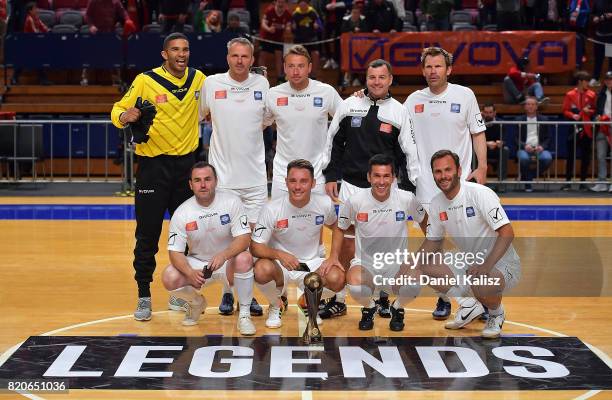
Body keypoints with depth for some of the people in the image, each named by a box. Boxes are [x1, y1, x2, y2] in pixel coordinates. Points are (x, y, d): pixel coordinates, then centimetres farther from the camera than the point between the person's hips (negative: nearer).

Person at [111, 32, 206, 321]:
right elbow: (118, 110, -5)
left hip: (186, 163, 3)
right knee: (147, 234, 0)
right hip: (153, 165, -3)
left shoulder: (198, 79, 4)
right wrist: (125, 116, -27)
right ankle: (144, 297, 10)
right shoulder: (146, 80, -7)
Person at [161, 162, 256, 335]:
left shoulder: (231, 202, -12)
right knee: (169, 278, -26)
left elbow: (244, 238, -18)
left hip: (228, 262, -1)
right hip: (196, 263, 1)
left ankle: (244, 315, -17)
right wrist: (190, 273, -31)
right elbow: (175, 251, -10)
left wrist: (223, 255, -38)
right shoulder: (182, 213, -10)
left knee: (244, 259, -35)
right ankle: (196, 303, 9)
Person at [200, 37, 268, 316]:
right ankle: (227, 292, 16)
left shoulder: (262, 84, 3)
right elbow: (197, 116, 13)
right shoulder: (211, 84, -2)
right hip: (223, 174, -1)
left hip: (255, 175, 1)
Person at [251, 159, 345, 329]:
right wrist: (279, 254, -35)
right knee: (262, 269, -36)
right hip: (280, 264, -2)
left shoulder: (325, 203, -10)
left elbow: (336, 227, 12)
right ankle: (275, 306, 1)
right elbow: (255, 246, -15)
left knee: (337, 279, -29)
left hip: (312, 263, 2)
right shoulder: (272, 209, -18)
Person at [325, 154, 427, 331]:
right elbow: (340, 227, 9)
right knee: (355, 286, -35)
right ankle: (369, 308, 5)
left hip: (397, 264, 0)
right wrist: (334, 256, 0)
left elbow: (423, 219, 13)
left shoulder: (407, 199, -9)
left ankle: (397, 308, 6)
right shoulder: (355, 201, -10)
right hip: (365, 262, 0)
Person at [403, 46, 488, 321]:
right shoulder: (414, 100, 5)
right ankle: (443, 299, 14)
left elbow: (478, 132, 4)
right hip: (427, 184, 2)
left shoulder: (464, 95, 0)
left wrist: (482, 167, -4)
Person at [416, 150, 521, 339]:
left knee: (480, 283, -38)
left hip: (501, 264, -7)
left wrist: (486, 266, -37)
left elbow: (507, 233, -24)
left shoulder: (480, 193, -19)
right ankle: (470, 306, 9)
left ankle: (497, 313, -1)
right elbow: (433, 241, 14)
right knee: (424, 268, -10)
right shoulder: (436, 203, 2)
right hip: (469, 264, 7)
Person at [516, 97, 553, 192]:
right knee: (524, 158, -37)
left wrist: (542, 146, -11)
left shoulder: (543, 120, 16)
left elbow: (547, 138, 11)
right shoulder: (519, 120, 14)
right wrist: (524, 146, -15)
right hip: (525, 148, -1)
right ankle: (527, 184, -14)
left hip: (539, 148, 1)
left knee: (548, 158, -32)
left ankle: (530, 176, -6)